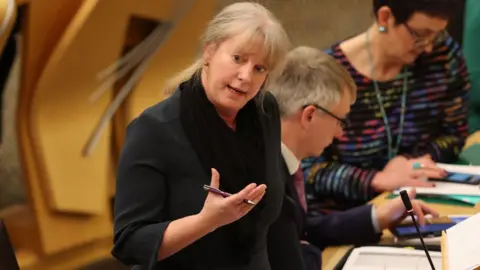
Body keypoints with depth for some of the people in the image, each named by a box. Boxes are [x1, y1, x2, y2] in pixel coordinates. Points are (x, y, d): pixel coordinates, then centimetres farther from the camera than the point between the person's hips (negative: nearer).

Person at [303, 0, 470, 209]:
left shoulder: (444, 53, -3)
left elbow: (454, 133, 7)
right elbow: (307, 167, -14)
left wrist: (412, 162, -12)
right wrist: (379, 179, -27)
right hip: (340, 213, -2)